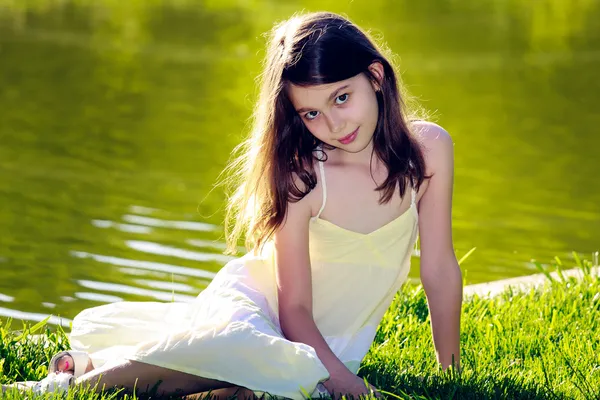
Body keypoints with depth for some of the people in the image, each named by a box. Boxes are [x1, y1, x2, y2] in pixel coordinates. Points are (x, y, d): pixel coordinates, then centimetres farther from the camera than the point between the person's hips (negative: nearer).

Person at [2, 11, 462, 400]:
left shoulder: (428, 147, -11)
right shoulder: (302, 176, -19)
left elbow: (440, 267, -3)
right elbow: (294, 308, -17)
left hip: (330, 346, 4)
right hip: (257, 297, -4)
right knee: (232, 345, -42)